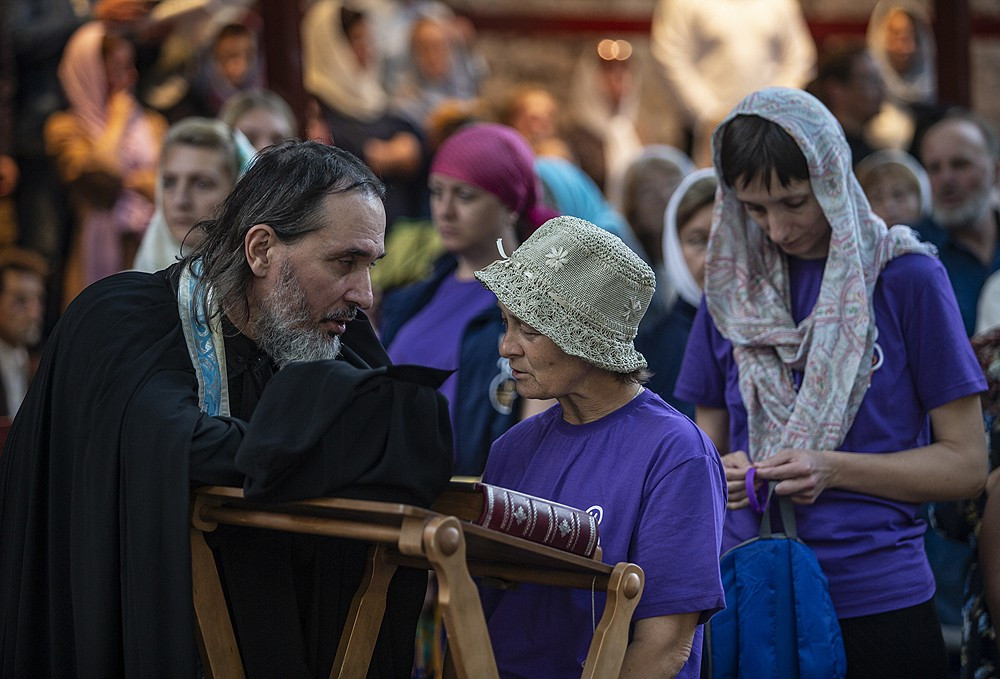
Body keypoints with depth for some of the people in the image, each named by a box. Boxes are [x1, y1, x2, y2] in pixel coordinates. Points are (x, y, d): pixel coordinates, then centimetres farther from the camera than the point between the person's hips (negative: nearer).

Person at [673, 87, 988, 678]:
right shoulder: (735, 287, 7)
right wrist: (721, 472, -7)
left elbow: (966, 462, -4)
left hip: (876, 600, -3)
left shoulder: (905, 278, -4)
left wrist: (832, 469, -15)